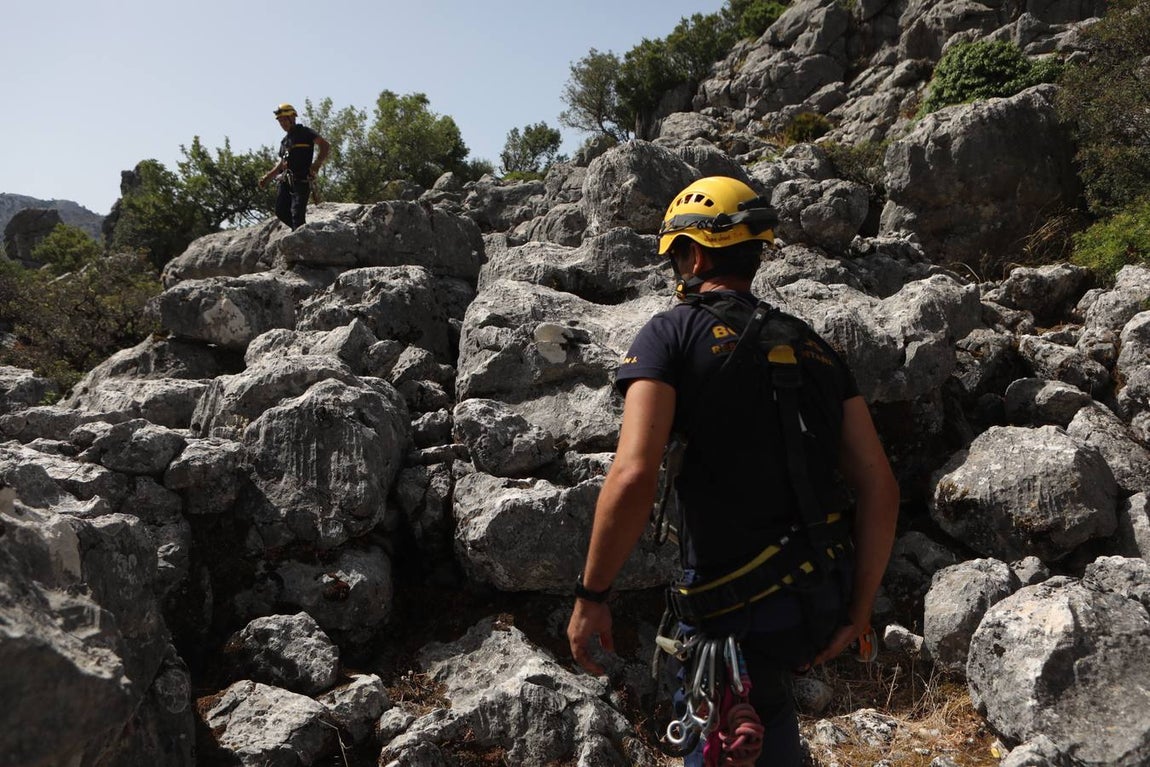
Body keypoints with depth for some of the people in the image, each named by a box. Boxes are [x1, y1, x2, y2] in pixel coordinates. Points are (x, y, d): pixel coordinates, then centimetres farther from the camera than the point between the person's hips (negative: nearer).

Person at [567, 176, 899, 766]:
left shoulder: (672, 333, -8)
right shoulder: (812, 346, 9)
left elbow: (634, 477, -22)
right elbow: (880, 488, 4)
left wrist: (590, 597, -11)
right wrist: (858, 610, 12)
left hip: (740, 612, -6)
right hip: (824, 603, 7)